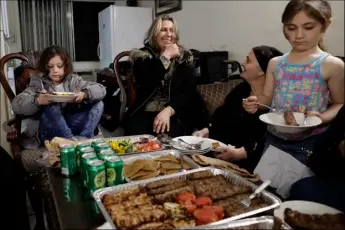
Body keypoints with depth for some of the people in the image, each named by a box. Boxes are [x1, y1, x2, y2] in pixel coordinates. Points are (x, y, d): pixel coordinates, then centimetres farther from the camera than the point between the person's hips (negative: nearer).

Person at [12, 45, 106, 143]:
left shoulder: (73, 80, 8)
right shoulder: (38, 83, 2)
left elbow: (100, 89, -2)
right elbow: (16, 104, -11)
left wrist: (84, 95, -24)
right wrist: (38, 101, -32)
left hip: (72, 125, 3)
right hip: (49, 132, -3)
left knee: (98, 103, -11)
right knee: (52, 107, -30)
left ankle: (83, 139, -29)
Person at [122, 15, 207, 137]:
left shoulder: (185, 57, 10)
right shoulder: (143, 55, 9)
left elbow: (189, 91, -2)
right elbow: (145, 85, -10)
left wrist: (168, 111, -19)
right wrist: (165, 57, -7)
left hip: (177, 113, 0)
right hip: (145, 112, 1)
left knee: (166, 135, -32)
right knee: (134, 131, -30)